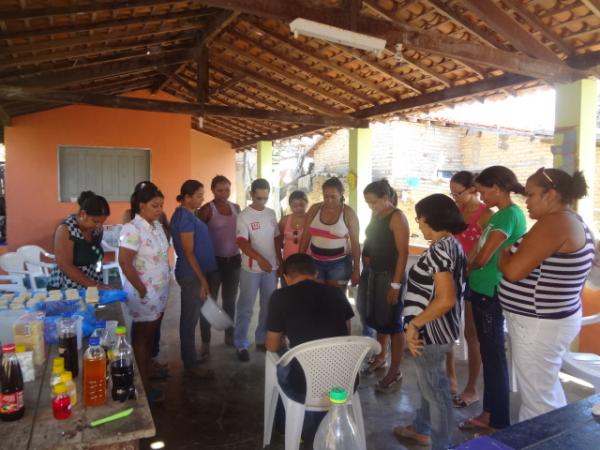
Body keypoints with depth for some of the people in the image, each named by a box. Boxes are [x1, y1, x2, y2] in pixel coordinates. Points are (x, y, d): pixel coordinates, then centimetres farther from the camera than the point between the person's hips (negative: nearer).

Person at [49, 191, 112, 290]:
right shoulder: (66, 230, -16)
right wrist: (94, 285, -22)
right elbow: (65, 266, -20)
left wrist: (98, 285, 2)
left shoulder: (96, 229, 1)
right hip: (67, 290, -5)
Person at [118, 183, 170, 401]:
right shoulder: (132, 229, -22)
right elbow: (125, 263, -24)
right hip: (144, 293, -8)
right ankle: (143, 383, 20)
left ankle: (149, 368, 40)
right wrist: (142, 290, -18)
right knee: (142, 336, 6)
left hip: (160, 291, 8)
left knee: (152, 333, 21)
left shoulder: (157, 225, 3)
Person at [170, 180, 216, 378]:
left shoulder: (187, 214, 13)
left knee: (190, 318, 17)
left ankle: (189, 358, 30)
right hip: (192, 275, -10)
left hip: (194, 273, 10)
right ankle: (191, 365, 10)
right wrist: (202, 279, -18)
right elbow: (188, 252, -20)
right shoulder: (185, 216, -17)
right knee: (190, 319, 0)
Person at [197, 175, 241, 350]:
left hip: (234, 260, 5)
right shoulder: (207, 209, -9)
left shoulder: (236, 208, 8)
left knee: (230, 300, 16)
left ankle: (229, 336, 30)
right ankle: (205, 342, 12)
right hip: (214, 261, -5)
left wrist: (243, 253, 11)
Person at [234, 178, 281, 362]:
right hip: (251, 269, -5)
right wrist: (260, 259, -32)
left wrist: (280, 262, 10)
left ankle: (262, 340, 28)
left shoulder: (271, 213, 6)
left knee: (269, 307, 13)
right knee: (245, 308, 3)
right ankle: (241, 345, 14)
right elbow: (242, 243, -20)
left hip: (271, 268, 5)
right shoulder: (244, 216, -10)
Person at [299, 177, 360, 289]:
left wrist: (356, 269, -5)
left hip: (339, 263, -2)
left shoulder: (348, 213, -7)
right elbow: (305, 236, 5)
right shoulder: (315, 209, 0)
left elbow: (355, 243, -4)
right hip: (314, 262, 2)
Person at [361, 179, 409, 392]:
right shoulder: (376, 216, 9)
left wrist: (396, 284, -22)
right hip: (375, 273, 8)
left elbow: (403, 252, -19)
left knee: (392, 322, -1)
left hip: (391, 275, -8)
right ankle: (381, 357, 34)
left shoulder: (397, 217, -15)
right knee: (377, 318, 16)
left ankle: (395, 371, 10)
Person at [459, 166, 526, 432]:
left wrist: (468, 267, 0)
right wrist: (473, 271, 1)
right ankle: (489, 414, 28)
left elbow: (483, 257, -20)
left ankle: (499, 423, 16)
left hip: (491, 292, -9)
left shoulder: (509, 214, -17)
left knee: (494, 355, 2)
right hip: (482, 289, 9)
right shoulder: (502, 214, 12)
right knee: (488, 353, 15)